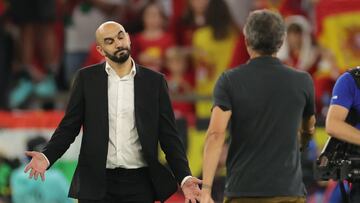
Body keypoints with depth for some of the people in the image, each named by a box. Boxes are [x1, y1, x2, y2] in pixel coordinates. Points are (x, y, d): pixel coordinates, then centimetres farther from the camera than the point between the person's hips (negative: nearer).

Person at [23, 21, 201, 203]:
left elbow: (168, 135, 6)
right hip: (96, 183, 0)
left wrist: (184, 177, -7)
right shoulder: (86, 78, 4)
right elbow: (69, 127, 4)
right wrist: (47, 157, -14)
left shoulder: (154, 81, 5)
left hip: (139, 183, 0)